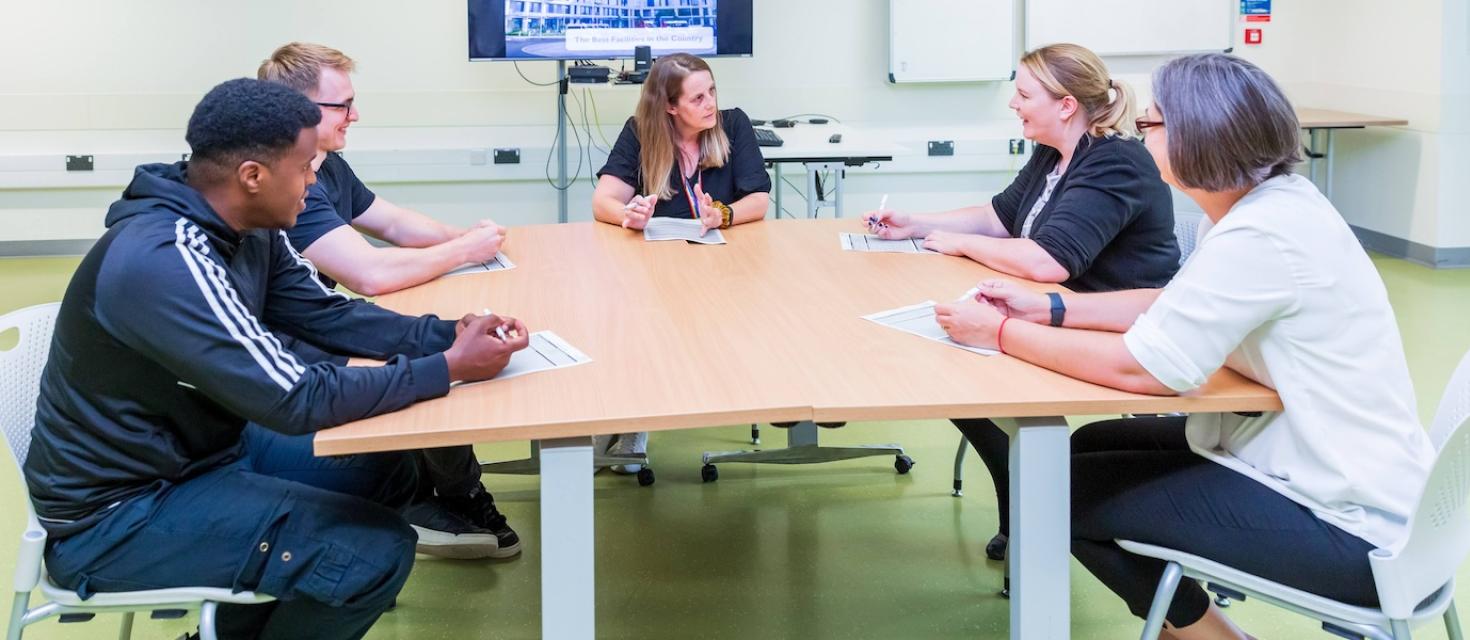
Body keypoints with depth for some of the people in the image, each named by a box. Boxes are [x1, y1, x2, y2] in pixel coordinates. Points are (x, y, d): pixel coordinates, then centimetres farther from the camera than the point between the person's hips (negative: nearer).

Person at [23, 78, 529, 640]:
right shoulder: (162, 261, -31)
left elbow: (326, 314, 6)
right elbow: (296, 401, -30)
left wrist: (444, 335, -9)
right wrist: (450, 368, -24)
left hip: (195, 454, 10)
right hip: (113, 513, -10)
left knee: (386, 470, 14)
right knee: (375, 550, -19)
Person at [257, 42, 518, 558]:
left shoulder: (327, 166, 7)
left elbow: (396, 223, 18)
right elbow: (371, 274, -34)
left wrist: (464, 237, -1)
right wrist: (464, 251, -19)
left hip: (311, 339, 10)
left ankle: (420, 503, 11)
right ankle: (458, 497, 11)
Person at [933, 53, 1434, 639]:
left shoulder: (1263, 234, -27)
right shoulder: (1260, 203, 3)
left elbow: (1141, 366, -27)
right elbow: (1173, 307, 13)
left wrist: (1002, 333, -16)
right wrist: (1048, 308, 4)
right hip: (1316, 462, 9)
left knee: (1071, 493, -4)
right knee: (1095, 447, 16)